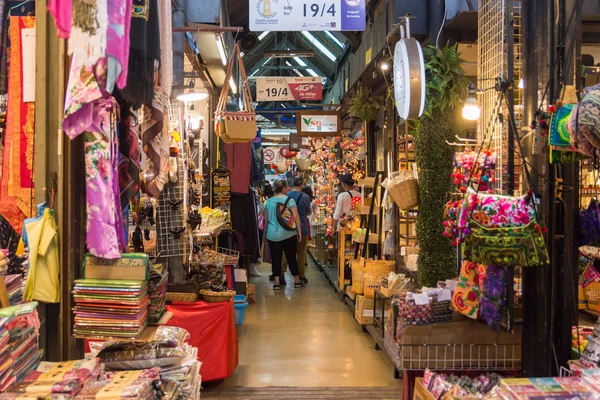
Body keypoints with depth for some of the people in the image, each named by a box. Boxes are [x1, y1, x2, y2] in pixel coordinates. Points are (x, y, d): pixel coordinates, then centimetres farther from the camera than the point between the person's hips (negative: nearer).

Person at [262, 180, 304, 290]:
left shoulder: (269, 201, 6)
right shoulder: (289, 200, -6)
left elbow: (266, 220, 10)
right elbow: (296, 216, -13)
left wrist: (264, 234, 20)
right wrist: (299, 232, -6)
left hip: (272, 235, 3)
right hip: (288, 234, -3)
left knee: (275, 258, 7)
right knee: (291, 257, 8)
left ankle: (276, 283, 7)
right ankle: (297, 281, 19)